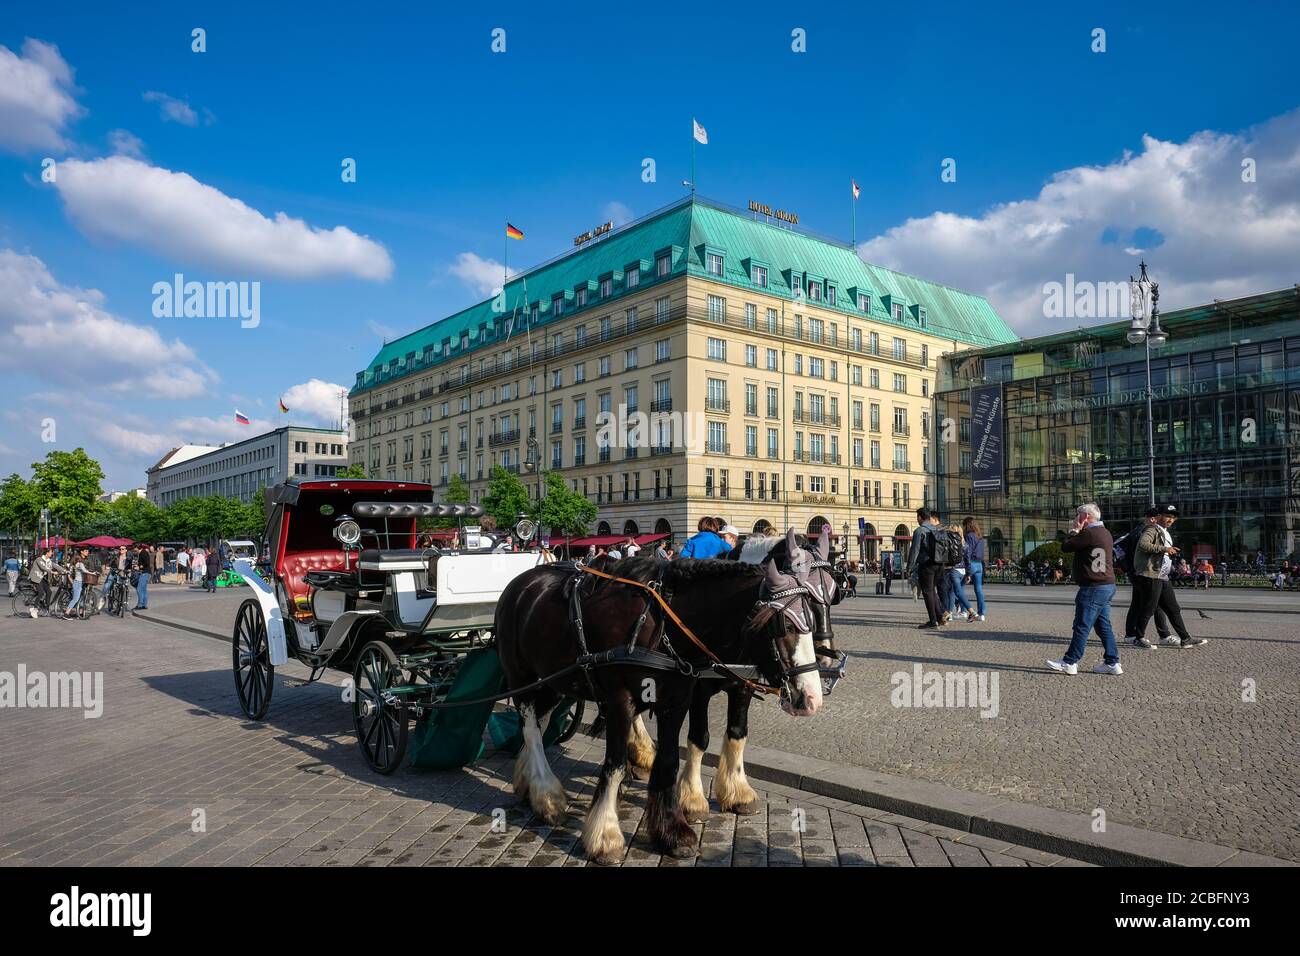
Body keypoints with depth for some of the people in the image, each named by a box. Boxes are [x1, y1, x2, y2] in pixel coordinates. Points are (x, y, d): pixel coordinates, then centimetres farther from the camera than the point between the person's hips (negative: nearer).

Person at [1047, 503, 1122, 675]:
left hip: (1093, 588, -10)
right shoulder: (1105, 533, 16)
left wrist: (1074, 530, -1)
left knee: (1082, 626, -4)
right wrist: (1078, 532, 15)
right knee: (1103, 625, 13)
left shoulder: (1089, 533, -17)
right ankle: (1112, 663, 15)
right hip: (1107, 585, 10)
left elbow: (1065, 547, -12)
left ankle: (1070, 663, 2)